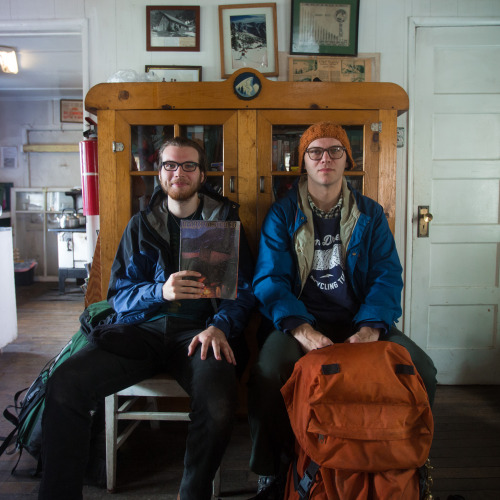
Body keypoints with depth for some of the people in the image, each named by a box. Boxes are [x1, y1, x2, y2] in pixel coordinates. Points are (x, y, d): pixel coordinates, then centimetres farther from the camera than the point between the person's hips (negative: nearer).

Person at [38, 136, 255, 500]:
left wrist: (220, 326, -15)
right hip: (142, 329, 2)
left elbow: (244, 290, 7)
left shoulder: (225, 221, 13)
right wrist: (160, 291, -15)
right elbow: (119, 294, 8)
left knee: (219, 399, -33)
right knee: (65, 383, -24)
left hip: (198, 330, -2)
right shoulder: (141, 226, 17)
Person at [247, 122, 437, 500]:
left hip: (359, 322, 3)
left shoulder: (370, 214, 10)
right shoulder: (282, 214, 4)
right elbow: (271, 279, -7)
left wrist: (371, 327, -19)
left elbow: (387, 276, 1)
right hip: (300, 322, -2)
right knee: (268, 370, -31)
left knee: (422, 369, -20)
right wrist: (301, 329, -25)